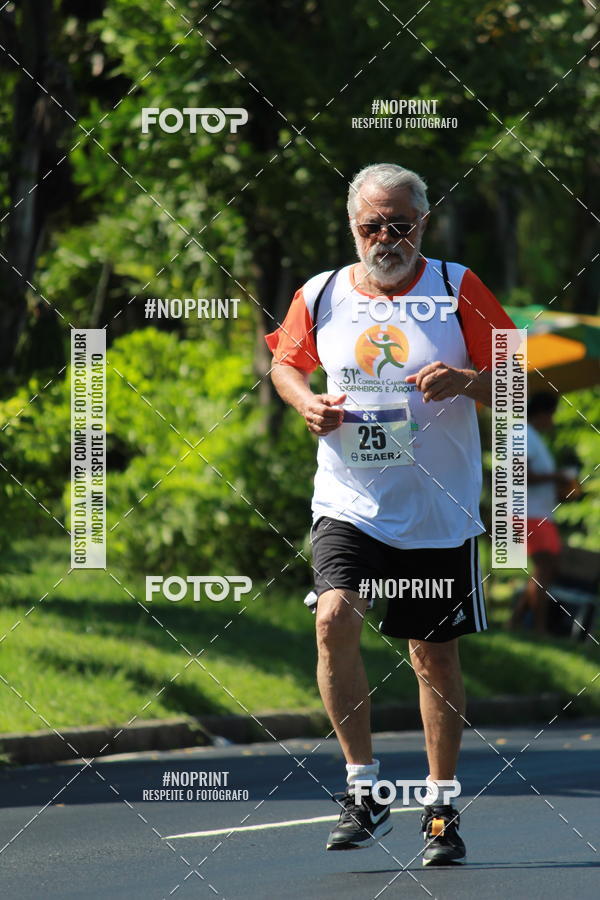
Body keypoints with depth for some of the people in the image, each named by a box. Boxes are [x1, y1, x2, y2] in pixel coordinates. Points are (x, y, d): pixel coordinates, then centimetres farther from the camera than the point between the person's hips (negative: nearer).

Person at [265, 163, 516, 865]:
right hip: (348, 504, 0)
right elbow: (285, 362, 20)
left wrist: (466, 381, -21)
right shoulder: (320, 297, 3)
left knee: (435, 655, 6)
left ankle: (441, 808, 22)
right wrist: (306, 401, -2)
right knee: (334, 616, -22)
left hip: (439, 514, 0)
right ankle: (363, 790, -12)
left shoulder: (457, 289, -2)